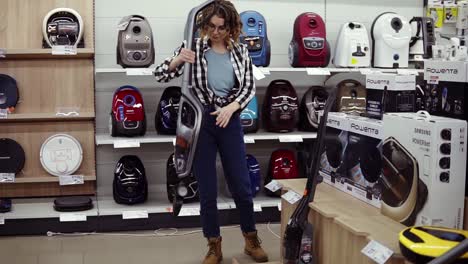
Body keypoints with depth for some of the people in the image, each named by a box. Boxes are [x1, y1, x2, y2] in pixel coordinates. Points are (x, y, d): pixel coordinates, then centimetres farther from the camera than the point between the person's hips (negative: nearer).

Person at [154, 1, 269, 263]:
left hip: (230, 122, 1)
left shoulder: (241, 51, 2)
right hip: (200, 123, -1)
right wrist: (178, 60, -24)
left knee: (242, 185, 8)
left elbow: (249, 87, 1)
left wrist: (231, 107, -17)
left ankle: (252, 240, 28)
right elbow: (161, 75, -4)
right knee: (207, 190, 4)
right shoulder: (194, 48, -3)